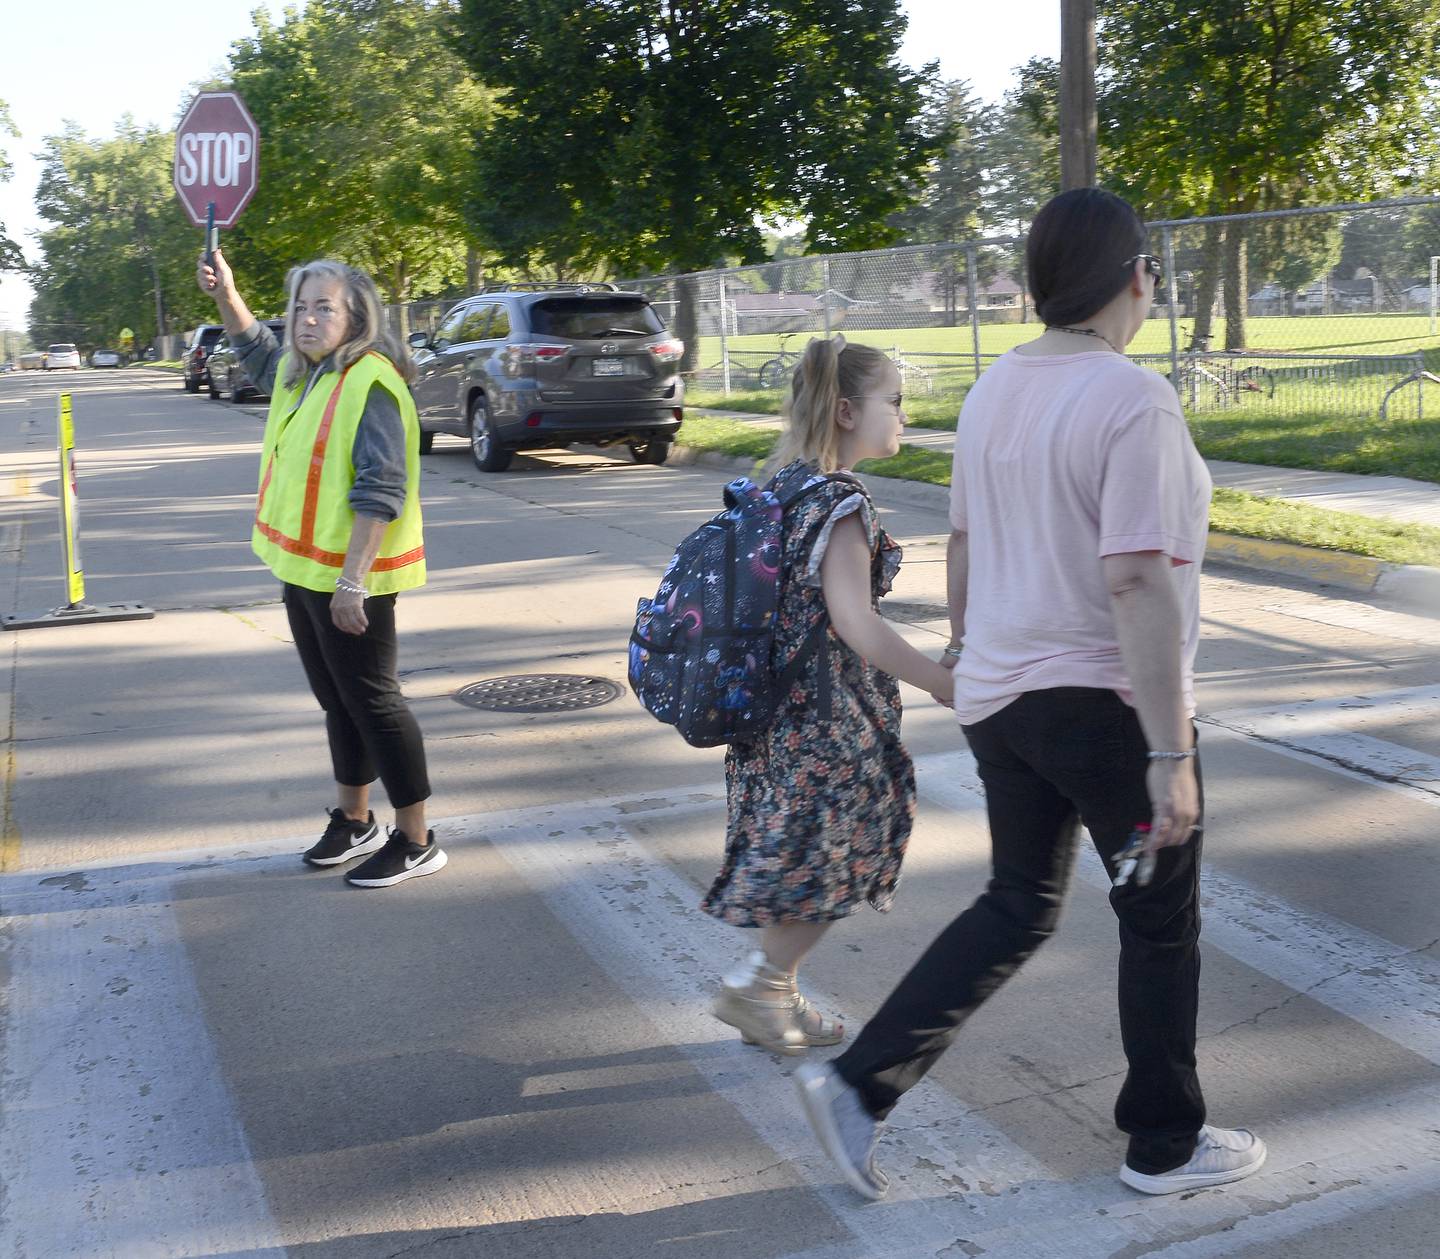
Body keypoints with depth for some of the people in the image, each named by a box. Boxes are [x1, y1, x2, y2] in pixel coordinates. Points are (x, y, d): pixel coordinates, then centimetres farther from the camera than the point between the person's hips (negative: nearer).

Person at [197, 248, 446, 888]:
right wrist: (226, 294, 19)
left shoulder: (370, 384, -18)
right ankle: (353, 821, 33)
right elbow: (256, 349, 36)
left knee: (371, 702, -2)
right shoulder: (300, 373, 11)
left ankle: (415, 841, 8)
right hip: (302, 570, 9)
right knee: (337, 701, 19)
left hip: (347, 579, -9)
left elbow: (381, 493, -24)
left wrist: (351, 583, -27)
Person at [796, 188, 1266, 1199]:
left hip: (1000, 697, 7)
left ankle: (860, 1083, 14)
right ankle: (1166, 1143, 29)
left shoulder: (995, 389, 5)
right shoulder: (1134, 400, -19)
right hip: (1108, 704, -7)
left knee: (1018, 907, 19)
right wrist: (1170, 754, -22)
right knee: (1161, 922, 13)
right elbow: (1137, 583, -24)